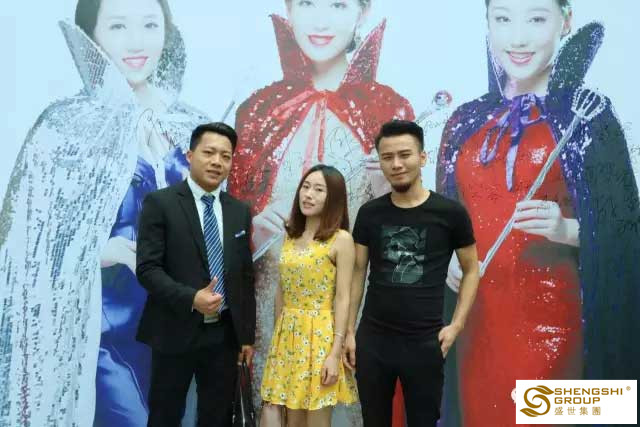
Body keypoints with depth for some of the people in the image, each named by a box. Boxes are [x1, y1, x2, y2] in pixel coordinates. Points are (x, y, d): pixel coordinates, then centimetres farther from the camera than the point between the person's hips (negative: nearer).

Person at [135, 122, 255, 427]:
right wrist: (191, 298, -26)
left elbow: (245, 277, 8)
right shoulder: (159, 203, -7)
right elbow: (147, 268, -12)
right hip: (175, 333, -3)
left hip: (224, 335, 4)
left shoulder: (240, 212, 6)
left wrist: (247, 334, 8)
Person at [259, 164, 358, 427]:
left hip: (320, 336, -5)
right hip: (287, 335, 5)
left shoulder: (341, 239, -9)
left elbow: (343, 299, -12)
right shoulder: (291, 235, 8)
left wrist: (335, 353, -15)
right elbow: (281, 291, 12)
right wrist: (277, 337, 14)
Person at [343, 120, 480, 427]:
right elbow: (358, 272, 6)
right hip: (372, 338, 2)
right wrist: (349, 331, 4)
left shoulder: (450, 213, -7)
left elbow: (471, 270, 4)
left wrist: (456, 325, -6)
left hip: (425, 341, -2)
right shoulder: (369, 213, -1)